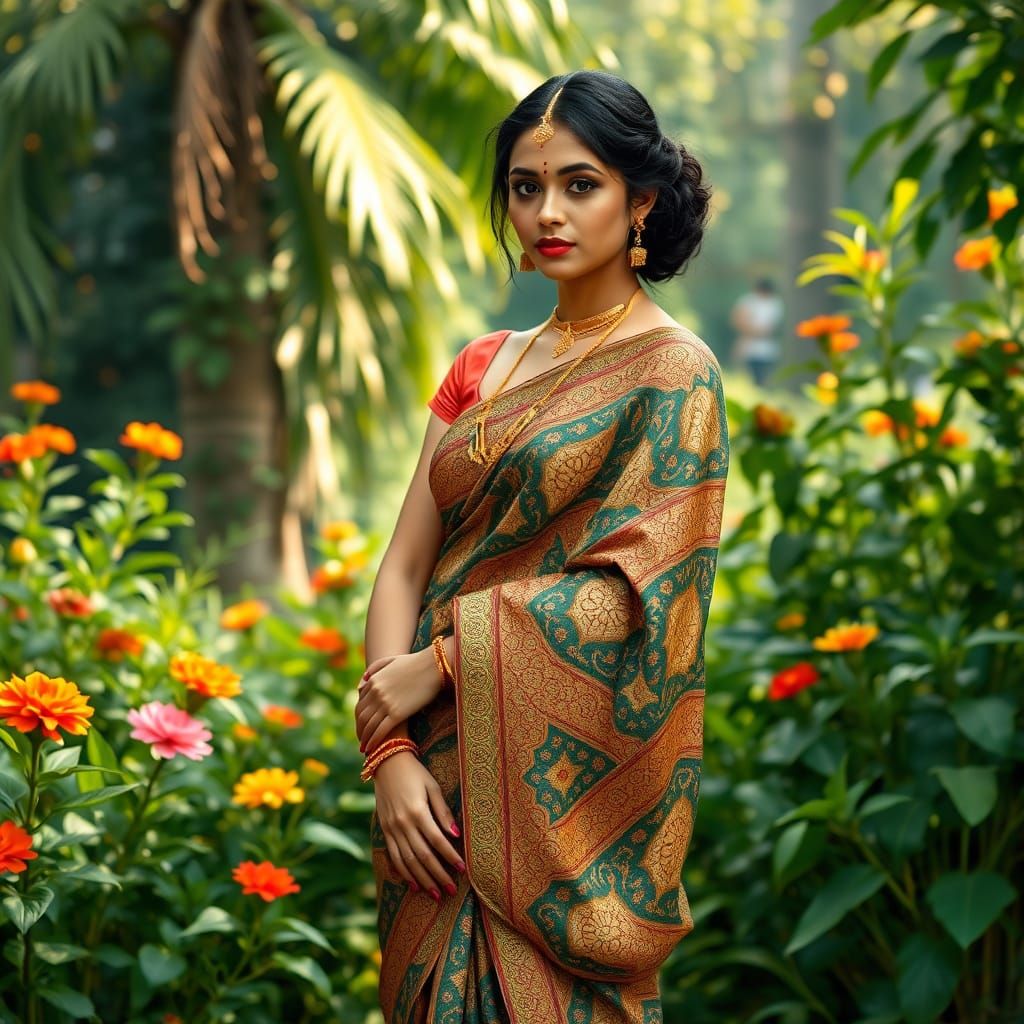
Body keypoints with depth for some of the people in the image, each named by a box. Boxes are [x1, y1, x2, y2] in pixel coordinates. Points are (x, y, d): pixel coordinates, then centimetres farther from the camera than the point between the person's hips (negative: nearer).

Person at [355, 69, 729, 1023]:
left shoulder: (671, 372, -6)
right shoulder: (484, 367, 12)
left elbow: (632, 591, -16)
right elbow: (403, 568, 5)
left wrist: (435, 664, -12)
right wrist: (389, 749, -8)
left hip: (563, 787, -5)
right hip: (436, 780, 6)